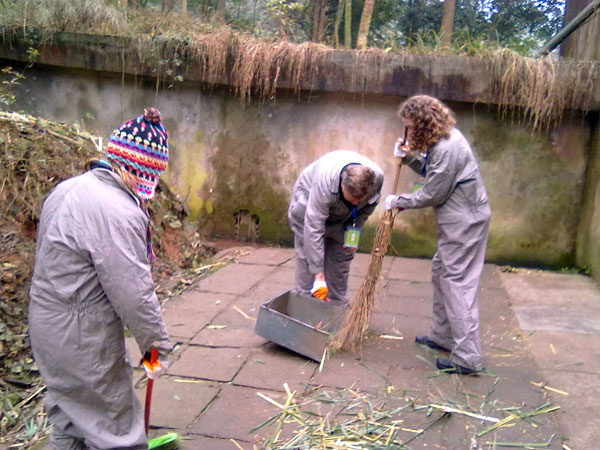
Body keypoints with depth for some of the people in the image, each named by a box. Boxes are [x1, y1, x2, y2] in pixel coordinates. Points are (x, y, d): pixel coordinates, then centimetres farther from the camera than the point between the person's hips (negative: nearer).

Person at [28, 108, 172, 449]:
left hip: (47, 326, 9)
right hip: (83, 340, -9)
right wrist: (158, 341, -8)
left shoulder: (69, 188, 4)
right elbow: (132, 293, -24)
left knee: (69, 415, 26)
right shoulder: (117, 212, -27)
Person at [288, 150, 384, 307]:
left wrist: (355, 228, -17)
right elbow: (314, 228, -42)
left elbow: (369, 206, -6)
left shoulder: (377, 177, -32)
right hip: (309, 199, -4)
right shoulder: (325, 182, -45)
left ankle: (339, 310, 13)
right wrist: (319, 275, -41)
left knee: (341, 258, 3)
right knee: (307, 258, -9)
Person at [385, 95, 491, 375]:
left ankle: (468, 358, -2)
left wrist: (398, 202, -7)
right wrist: (410, 157, 2)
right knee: (441, 272, 19)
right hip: (457, 218, 11)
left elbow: (432, 194, -19)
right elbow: (431, 171, 18)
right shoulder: (444, 137, 7)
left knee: (457, 283, -8)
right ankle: (442, 336, 32)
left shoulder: (447, 149, -24)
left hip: (465, 221, -11)